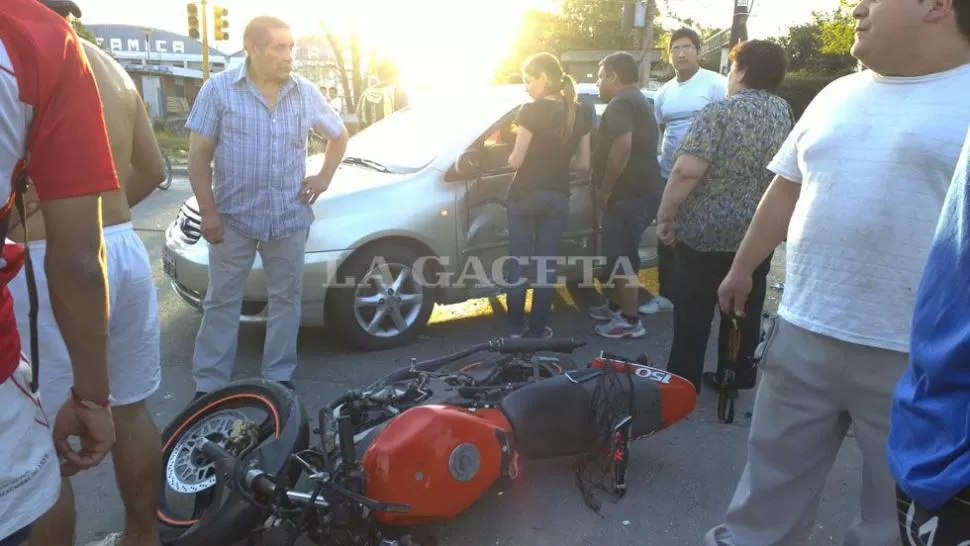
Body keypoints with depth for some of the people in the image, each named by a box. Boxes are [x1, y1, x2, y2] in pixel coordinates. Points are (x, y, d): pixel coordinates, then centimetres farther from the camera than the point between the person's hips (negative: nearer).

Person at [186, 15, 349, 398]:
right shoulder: (218, 89, -4)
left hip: (290, 218, 3)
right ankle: (209, 384, 16)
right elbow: (199, 155, -5)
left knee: (286, 299, 9)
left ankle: (280, 378, 23)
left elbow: (339, 135, 19)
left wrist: (324, 177, 8)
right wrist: (208, 212, -10)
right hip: (233, 217, -2)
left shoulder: (306, 93, 3)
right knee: (222, 301, 6)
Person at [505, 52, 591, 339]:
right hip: (558, 197, 4)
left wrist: (513, 157, 10)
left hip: (525, 195, -4)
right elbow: (583, 163, 5)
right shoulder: (580, 114, 2)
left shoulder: (532, 111, -15)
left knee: (518, 261, 9)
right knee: (547, 264, 10)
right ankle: (538, 328, 16)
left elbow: (516, 161, -12)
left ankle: (516, 326, 18)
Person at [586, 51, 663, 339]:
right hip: (642, 190, 11)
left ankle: (630, 321, 5)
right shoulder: (638, 101, 20)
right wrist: (609, 190, 24)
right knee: (619, 255, 20)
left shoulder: (621, 104, -15)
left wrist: (604, 190, -20)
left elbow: (622, 149, -28)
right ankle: (616, 306, 32)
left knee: (623, 258, -4)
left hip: (630, 194, -11)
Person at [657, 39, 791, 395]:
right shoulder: (784, 113, 7)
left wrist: (665, 216, -15)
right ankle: (740, 380, 27)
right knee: (745, 314, 16)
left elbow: (686, 171, -23)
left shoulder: (720, 112, -14)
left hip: (706, 232, -6)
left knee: (693, 315, 4)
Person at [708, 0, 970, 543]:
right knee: (774, 471, 18)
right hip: (804, 332, 5)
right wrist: (743, 268, 20)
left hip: (919, 356, -4)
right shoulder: (837, 95, 10)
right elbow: (786, 190, 16)